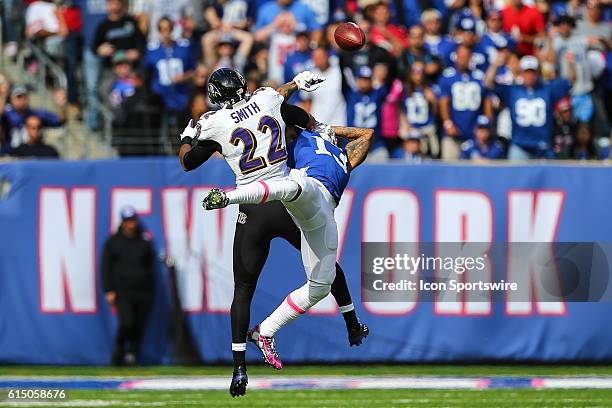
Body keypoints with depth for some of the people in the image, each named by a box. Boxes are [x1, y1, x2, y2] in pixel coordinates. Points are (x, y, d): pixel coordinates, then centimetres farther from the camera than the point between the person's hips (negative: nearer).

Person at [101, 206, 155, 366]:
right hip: (122, 291, -3)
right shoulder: (113, 242, 7)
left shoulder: (144, 242, 13)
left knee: (139, 327, -2)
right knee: (127, 322, -18)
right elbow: (106, 267, 6)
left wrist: (151, 291, 14)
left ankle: (132, 356, 8)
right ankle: (119, 351, 3)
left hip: (143, 292, 3)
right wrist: (109, 290, -3)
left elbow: (151, 267, 20)